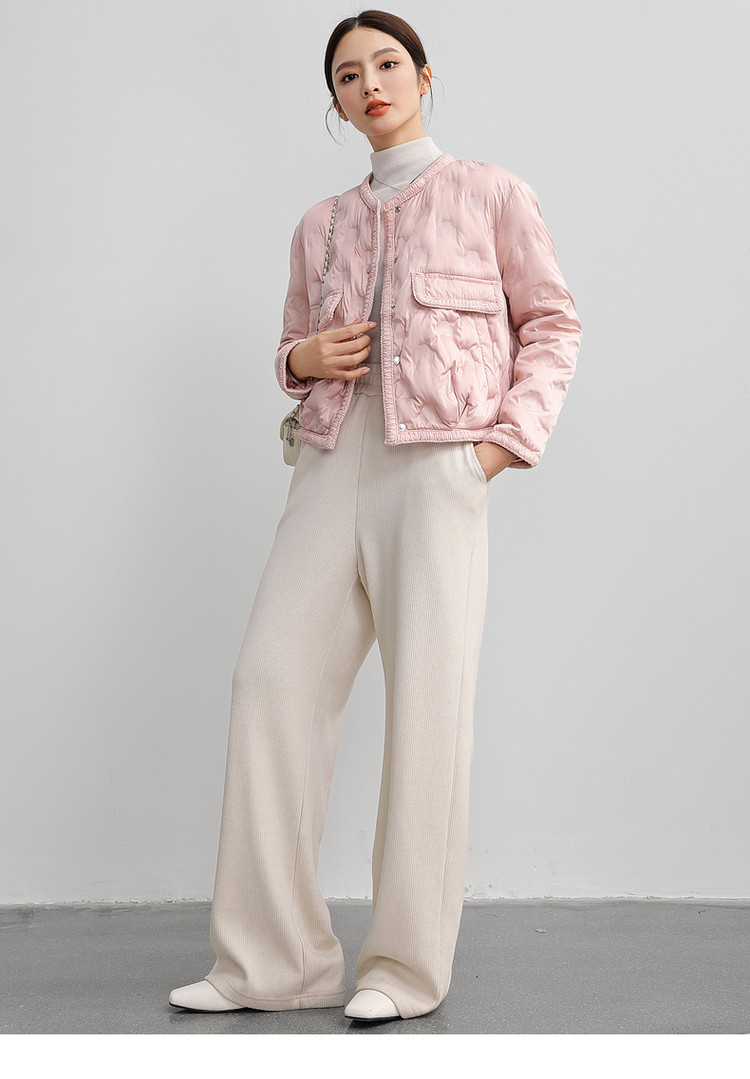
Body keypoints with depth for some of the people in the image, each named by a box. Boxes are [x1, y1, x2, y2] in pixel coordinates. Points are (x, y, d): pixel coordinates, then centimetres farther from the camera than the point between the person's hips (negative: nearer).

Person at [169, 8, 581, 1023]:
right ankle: (273, 959, 1)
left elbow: (552, 321, 9)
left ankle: (407, 968, 3)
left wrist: (512, 435, -5)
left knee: (429, 700, -7)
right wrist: (302, 357, 4)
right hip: (332, 457, 4)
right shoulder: (321, 225, 20)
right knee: (274, 674, -7)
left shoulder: (490, 194, 9)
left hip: (437, 462, -4)